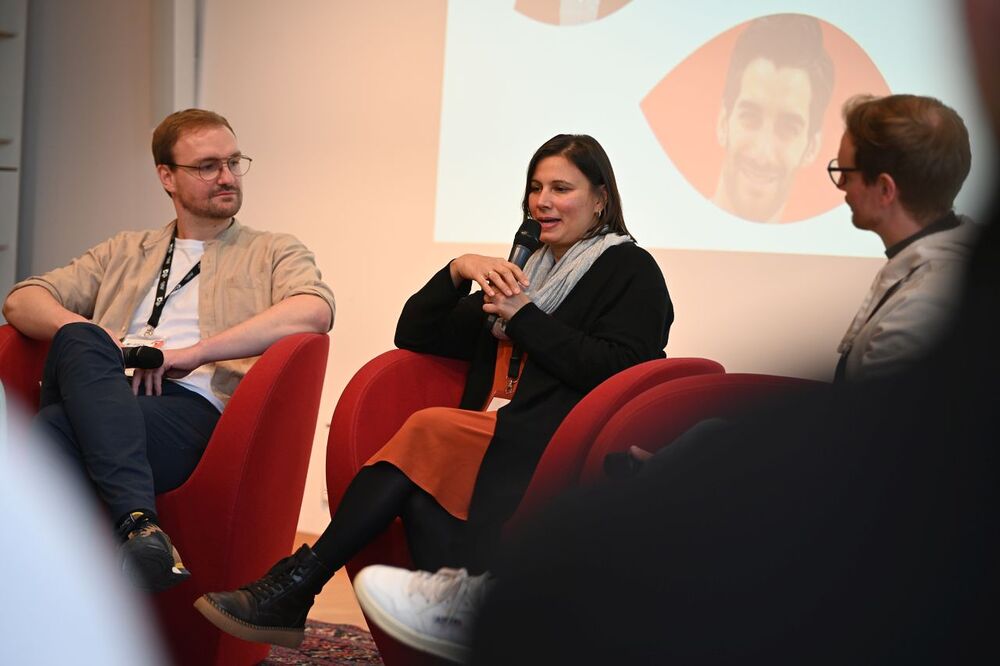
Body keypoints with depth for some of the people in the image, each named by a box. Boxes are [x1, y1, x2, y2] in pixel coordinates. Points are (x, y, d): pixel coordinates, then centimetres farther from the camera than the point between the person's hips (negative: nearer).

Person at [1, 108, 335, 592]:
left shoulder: (274, 253, 21)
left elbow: (314, 311, -3)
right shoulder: (125, 252, 32)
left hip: (194, 408, -3)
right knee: (79, 339, -33)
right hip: (99, 399, 3)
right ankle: (138, 522, -46)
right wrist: (96, 342, -3)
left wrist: (190, 354, -11)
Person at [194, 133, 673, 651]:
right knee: (423, 492, -28)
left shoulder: (631, 271, 9)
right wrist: (457, 271, 4)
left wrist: (523, 317, -6)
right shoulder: (523, 274, 27)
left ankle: (293, 589, -23)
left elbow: (616, 370, -9)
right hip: (495, 443, 6)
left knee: (428, 430, -26)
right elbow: (414, 334, 21)